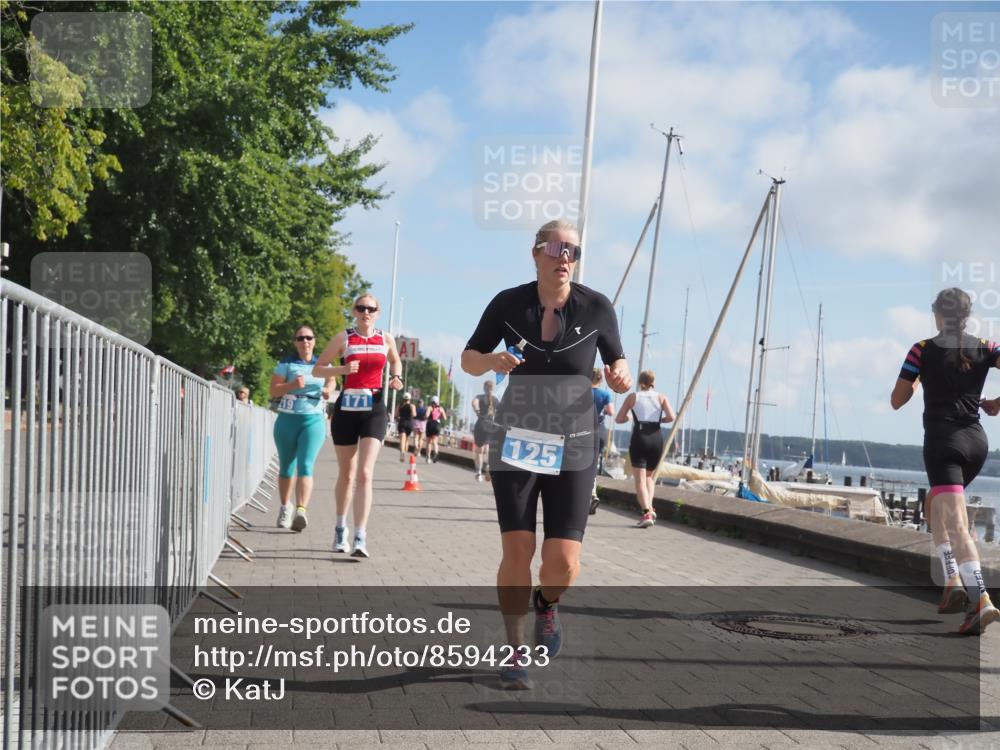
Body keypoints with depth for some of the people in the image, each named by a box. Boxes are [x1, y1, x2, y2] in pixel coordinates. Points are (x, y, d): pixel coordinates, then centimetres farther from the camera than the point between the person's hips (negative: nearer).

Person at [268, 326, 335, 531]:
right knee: (286, 467, 12)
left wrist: (328, 390, 4)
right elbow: (272, 391, -2)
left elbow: (330, 380, 27)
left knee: (306, 466, -16)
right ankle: (285, 507, 33)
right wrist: (292, 385, -19)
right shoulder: (287, 364, 2)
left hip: (313, 420, 0)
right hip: (287, 420, 0)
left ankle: (301, 511, -28)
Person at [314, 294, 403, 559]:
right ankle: (341, 528, 33)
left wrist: (397, 377, 5)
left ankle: (360, 538, -18)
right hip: (346, 409, 0)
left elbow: (395, 361, 26)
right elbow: (318, 367, 3)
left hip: (374, 410, 0)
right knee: (346, 475, 11)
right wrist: (342, 369, -16)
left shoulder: (386, 339, 6)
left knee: (365, 474, -14)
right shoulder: (344, 338, 1)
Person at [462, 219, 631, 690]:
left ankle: (546, 604, 29)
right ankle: (516, 654, 12)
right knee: (517, 551, -8)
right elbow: (468, 359, 5)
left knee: (564, 562, -8)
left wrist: (621, 377, -18)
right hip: (516, 442, 0)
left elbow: (616, 362, 6)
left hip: (572, 448, 0)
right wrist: (492, 361, -18)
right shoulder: (509, 303, -5)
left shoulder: (596, 308, -6)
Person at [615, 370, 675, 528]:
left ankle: (646, 512, -21)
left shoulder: (632, 397, 7)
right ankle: (649, 507, 4)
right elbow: (671, 417, -4)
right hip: (657, 437, 2)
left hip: (639, 437, -2)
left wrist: (628, 418, 26)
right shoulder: (661, 397, 10)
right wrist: (659, 419, 15)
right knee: (649, 475, 22)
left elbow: (619, 419, 5)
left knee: (640, 479, -4)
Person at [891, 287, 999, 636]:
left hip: (943, 442, -5)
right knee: (934, 505, 26)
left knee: (957, 524, -14)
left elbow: (896, 401, 4)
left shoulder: (922, 351, 1)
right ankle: (955, 581, 15)